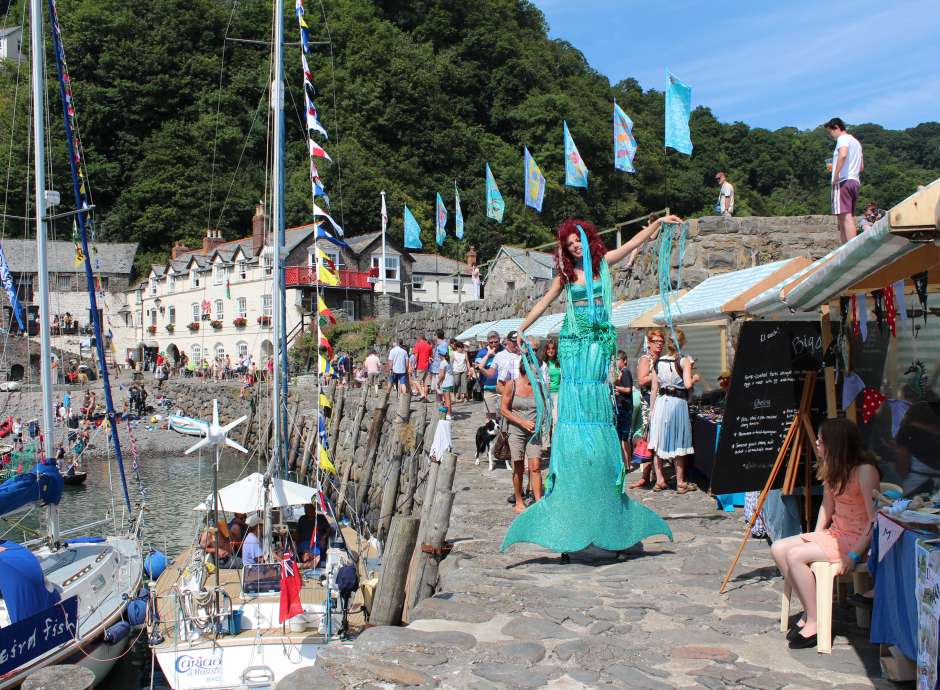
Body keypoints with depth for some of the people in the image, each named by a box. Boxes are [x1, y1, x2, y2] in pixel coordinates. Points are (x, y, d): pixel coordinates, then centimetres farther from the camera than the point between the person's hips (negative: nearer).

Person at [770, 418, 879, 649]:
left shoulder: (865, 470, -19)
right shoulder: (832, 468, 9)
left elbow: (875, 519, -21)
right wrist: (816, 537, 7)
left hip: (856, 539, -9)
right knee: (778, 549, -6)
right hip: (833, 533, 9)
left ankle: (814, 624, -14)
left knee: (795, 556, -24)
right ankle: (809, 610, -1)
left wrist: (854, 555, -25)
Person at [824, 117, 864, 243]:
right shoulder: (856, 142, 26)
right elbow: (861, 167, 27)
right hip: (855, 181, 10)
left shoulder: (843, 139, -3)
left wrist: (836, 175, -22)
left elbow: (843, 155, -24)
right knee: (849, 217, 10)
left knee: (845, 216, -15)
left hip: (843, 181, -10)